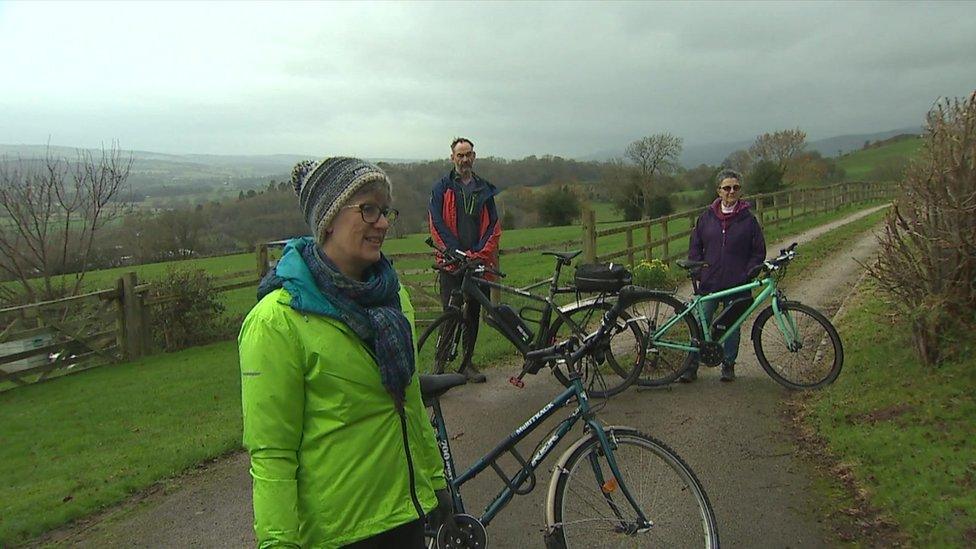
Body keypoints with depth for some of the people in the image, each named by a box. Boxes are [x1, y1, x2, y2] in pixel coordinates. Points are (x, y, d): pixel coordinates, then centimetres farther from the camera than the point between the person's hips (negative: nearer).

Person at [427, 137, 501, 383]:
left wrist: (480, 253, -7)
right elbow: (436, 223, -4)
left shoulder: (484, 189, 13)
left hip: (478, 261, 3)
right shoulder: (442, 188, 4)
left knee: (473, 314, 8)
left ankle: (467, 362, 19)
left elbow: (494, 225, 8)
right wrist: (457, 252, -13)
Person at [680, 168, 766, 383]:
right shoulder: (707, 217, 5)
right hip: (709, 283, 1)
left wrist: (747, 274, -8)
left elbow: (758, 252, 3)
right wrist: (698, 271, -1)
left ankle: (728, 365, 24)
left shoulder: (748, 219, 1)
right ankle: (691, 366, 9)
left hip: (736, 284, -1)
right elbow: (694, 247, 10)